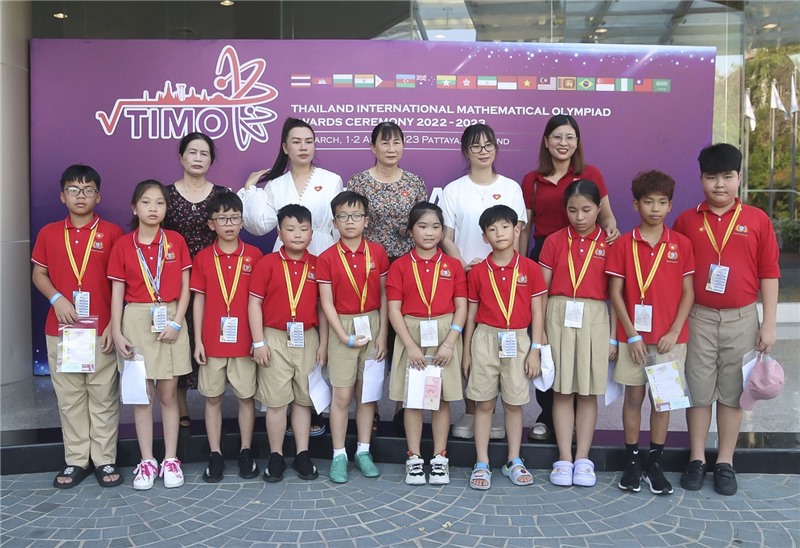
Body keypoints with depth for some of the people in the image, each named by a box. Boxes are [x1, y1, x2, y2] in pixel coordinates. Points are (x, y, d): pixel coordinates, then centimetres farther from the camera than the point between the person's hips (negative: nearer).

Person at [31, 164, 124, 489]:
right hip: (61, 330, 3)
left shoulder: (112, 233, -1)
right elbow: (38, 273, 11)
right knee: (69, 397, 9)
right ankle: (75, 460, 19)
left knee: (104, 396, 4)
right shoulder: (49, 233, 7)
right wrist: (57, 299, -8)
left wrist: (115, 324, -8)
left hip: (101, 330, -2)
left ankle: (105, 459, 14)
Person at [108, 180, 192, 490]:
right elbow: (117, 291, 2)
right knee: (142, 395, 6)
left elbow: (185, 287, 1)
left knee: (168, 395, 6)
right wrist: (117, 332, -5)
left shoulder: (176, 241, 2)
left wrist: (177, 322, -10)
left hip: (170, 322, 0)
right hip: (136, 322, 0)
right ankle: (147, 461, 16)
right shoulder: (123, 245, 2)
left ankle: (171, 459, 16)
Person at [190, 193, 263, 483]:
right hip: (212, 341, 1)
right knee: (213, 398, 8)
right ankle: (215, 455, 19)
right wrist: (197, 341, -1)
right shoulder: (203, 257, 1)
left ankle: (246, 452, 21)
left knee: (246, 396, 8)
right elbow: (199, 299, 3)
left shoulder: (254, 255, -1)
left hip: (245, 340, 0)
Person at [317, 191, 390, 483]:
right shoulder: (327, 258, -5)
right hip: (341, 328, -2)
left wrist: (382, 335, -3)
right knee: (342, 395, 2)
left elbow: (384, 297, 2)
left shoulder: (377, 252, 0)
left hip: (372, 326, 2)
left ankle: (364, 451, 22)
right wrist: (344, 337, -12)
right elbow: (327, 303, -6)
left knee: (367, 392, 9)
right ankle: (339, 455, 14)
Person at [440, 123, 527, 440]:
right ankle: (470, 412, 11)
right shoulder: (453, 190, 5)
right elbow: (446, 238, 3)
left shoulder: (511, 188, 7)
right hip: (463, 278, 0)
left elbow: (515, 237, 6)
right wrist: (463, 266, -12)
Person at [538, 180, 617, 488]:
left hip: (595, 318, 0)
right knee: (563, 390, 4)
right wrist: (538, 331, -1)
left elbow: (615, 293, 3)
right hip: (559, 316, 0)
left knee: (588, 391, 5)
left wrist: (613, 336, 0)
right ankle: (564, 459, 11)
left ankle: (583, 459, 15)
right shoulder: (554, 242, 4)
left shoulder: (609, 244, 3)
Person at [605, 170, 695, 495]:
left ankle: (655, 462, 18)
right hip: (633, 336, 0)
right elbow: (615, 292, -3)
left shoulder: (681, 244, 1)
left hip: (670, 337, 1)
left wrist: (674, 332, -8)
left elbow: (688, 292, 1)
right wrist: (632, 335, -8)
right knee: (634, 396, 6)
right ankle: (632, 461, 18)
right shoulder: (623, 245, -1)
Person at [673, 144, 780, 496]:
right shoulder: (686, 221, 1)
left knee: (733, 391, 8)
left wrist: (769, 324, -2)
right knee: (698, 390, 7)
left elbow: (769, 273, 1)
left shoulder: (757, 220, 0)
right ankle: (697, 460, 19)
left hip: (741, 319, 0)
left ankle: (726, 463, 20)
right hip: (698, 318, 0)